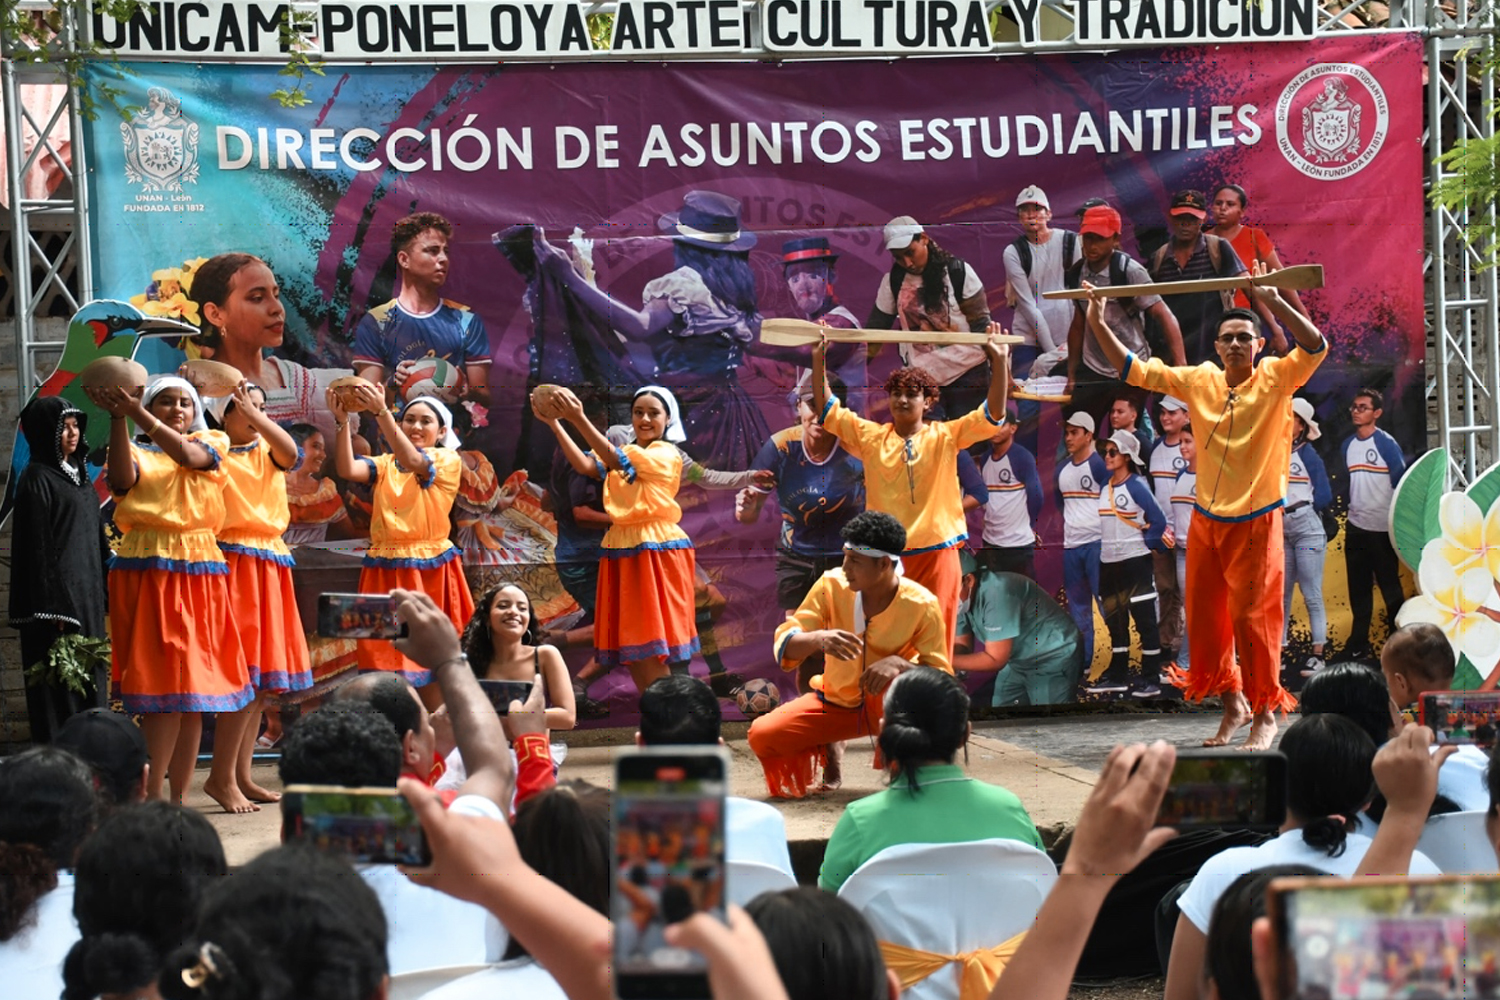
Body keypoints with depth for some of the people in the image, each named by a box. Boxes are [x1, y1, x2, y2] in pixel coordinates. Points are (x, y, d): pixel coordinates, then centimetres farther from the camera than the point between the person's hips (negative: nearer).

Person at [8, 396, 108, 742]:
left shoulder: (79, 476, 17)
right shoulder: (37, 479, -8)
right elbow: (37, 547, -14)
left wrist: (101, 595, 14)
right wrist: (53, 610, -19)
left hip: (87, 598, 8)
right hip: (57, 596, -8)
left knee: (91, 685, 9)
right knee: (60, 692, -8)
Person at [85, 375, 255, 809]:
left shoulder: (212, 442, 14)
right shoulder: (135, 449, 11)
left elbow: (187, 455, -10)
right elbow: (123, 478, -12)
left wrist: (136, 412, -19)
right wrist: (117, 417, -20)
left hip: (200, 573, 3)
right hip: (148, 573, -2)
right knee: (164, 690, -10)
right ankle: (153, 793, -7)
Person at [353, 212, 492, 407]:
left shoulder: (466, 320, 12)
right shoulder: (375, 323, 7)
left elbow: (484, 398, 10)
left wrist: (467, 392, -12)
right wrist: (392, 385, -15)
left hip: (454, 421, 2)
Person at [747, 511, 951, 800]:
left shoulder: (921, 605, -20)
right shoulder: (832, 585, -15)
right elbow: (783, 645, -16)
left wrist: (901, 664, -39)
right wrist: (818, 639, -39)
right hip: (837, 701, 3)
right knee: (762, 734, -19)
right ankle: (821, 753, 13)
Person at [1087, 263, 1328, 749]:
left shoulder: (1275, 378, -6)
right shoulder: (1200, 381, 4)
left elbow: (1315, 347, -22)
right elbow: (1136, 370, 9)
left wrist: (1275, 302, -31)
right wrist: (1098, 325, 2)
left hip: (1256, 522, -5)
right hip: (1206, 520, 5)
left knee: (1253, 616, -4)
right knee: (1206, 618, 8)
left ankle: (1266, 713, 7)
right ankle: (1233, 704, 25)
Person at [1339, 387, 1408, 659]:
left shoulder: (1387, 443, -9)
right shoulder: (1347, 446, 7)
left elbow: (1401, 482, -7)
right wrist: (1348, 505, 11)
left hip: (1382, 527, -5)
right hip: (1355, 527, 5)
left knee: (1389, 585, 1)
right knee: (1358, 587, 10)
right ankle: (1358, 643, 17)